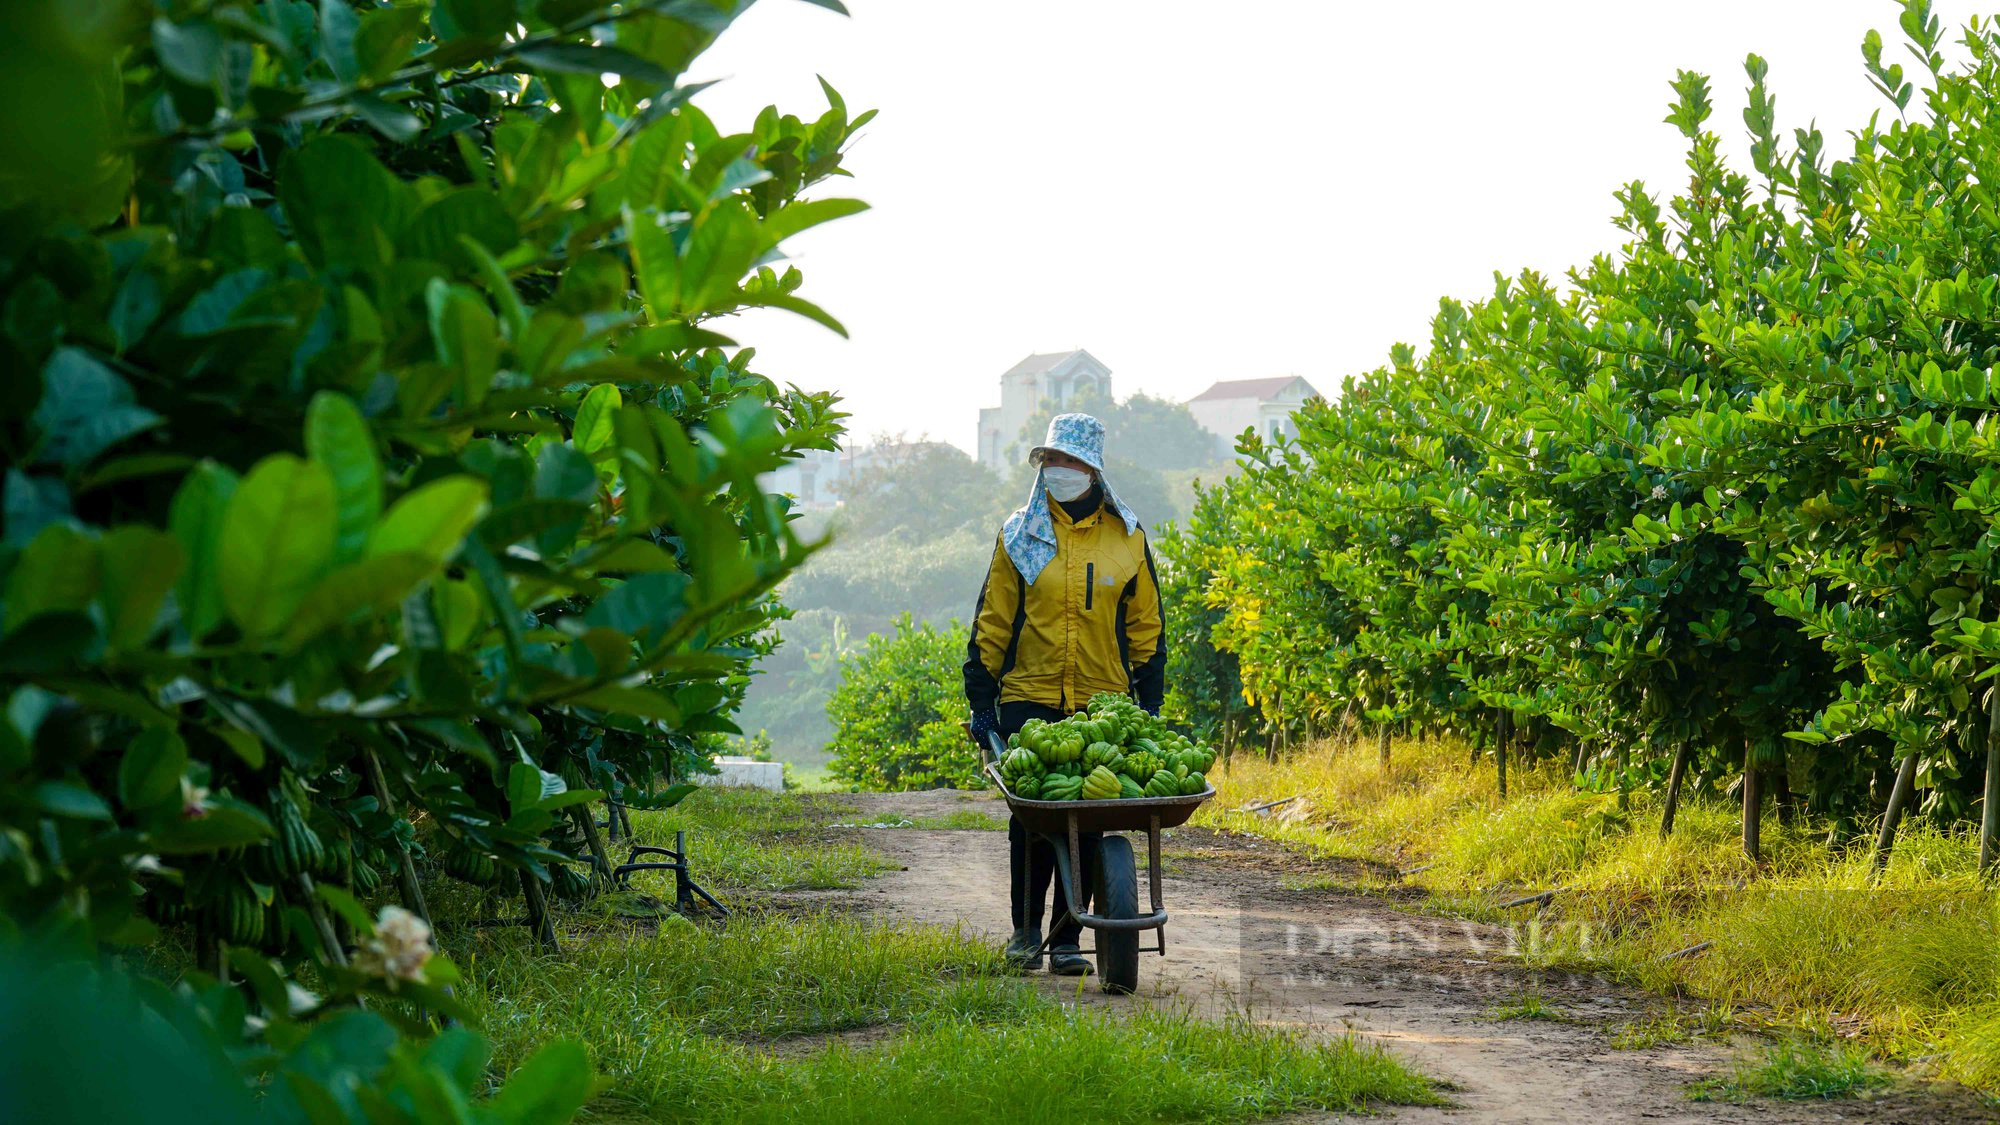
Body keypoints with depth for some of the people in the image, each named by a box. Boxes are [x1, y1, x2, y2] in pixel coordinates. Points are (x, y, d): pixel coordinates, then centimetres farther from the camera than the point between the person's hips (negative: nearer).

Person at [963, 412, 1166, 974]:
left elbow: (1146, 626, 12)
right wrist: (981, 700, 1)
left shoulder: (1126, 538, 7)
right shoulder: (1020, 535, 5)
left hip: (1103, 702, 0)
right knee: (1030, 817, 0)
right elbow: (991, 622, 7)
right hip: (1028, 699, 0)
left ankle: (1067, 939, 9)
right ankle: (1026, 931, 17)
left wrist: (1150, 703, 7)